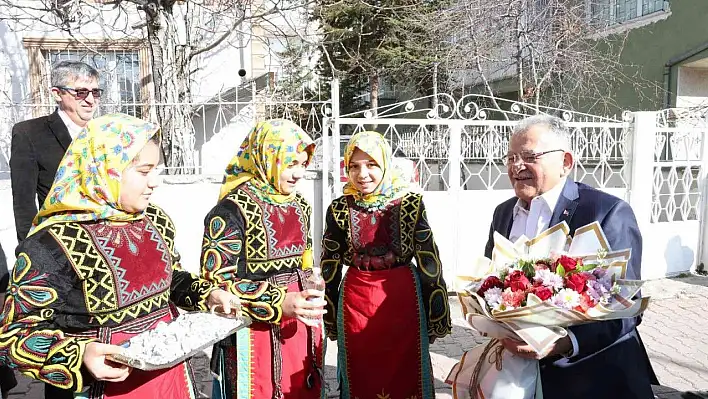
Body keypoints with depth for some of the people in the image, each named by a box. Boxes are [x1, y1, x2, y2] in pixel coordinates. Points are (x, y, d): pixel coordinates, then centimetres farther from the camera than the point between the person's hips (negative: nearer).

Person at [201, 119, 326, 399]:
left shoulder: (300, 206, 9)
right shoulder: (233, 208, -16)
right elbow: (216, 280, -18)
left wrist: (309, 300, 13)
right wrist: (278, 303, -23)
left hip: (300, 327, 7)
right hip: (254, 331, -7)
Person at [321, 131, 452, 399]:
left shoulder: (411, 203, -7)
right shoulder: (339, 209, -3)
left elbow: (429, 262, -2)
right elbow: (330, 269, 5)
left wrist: (436, 316, 2)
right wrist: (329, 318, 9)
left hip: (403, 298, -1)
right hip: (355, 301, 1)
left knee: (405, 376, 12)